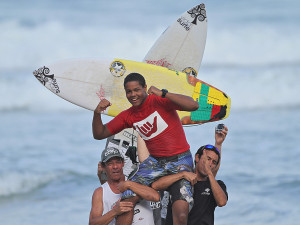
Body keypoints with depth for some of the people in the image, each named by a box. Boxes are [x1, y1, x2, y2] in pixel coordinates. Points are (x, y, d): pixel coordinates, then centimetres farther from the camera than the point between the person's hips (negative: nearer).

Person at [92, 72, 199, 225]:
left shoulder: (159, 101, -11)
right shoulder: (128, 116, 7)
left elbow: (194, 105, -24)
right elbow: (99, 134, 12)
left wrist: (162, 93, -29)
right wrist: (97, 113, -8)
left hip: (180, 160, -5)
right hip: (155, 161, 5)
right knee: (127, 200, -12)